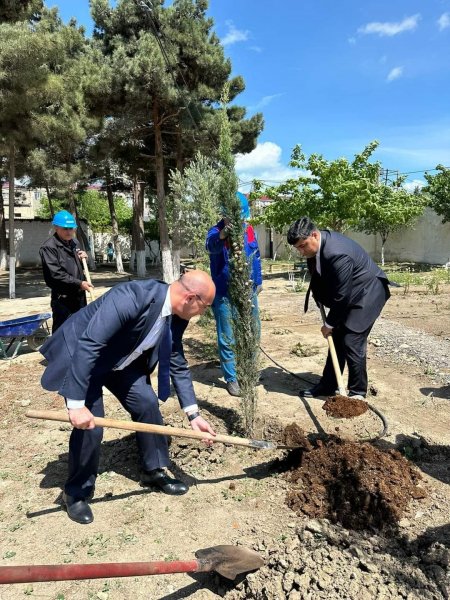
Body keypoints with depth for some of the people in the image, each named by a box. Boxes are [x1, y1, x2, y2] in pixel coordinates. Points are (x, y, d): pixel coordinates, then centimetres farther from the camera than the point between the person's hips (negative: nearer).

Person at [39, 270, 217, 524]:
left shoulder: (177, 317, -11)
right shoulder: (130, 298, -38)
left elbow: (178, 366, -1)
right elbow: (88, 346, -38)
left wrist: (193, 413, -4)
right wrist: (76, 403, -37)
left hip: (120, 360, 7)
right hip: (79, 355, -7)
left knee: (148, 405, 2)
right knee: (90, 427, -10)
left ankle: (154, 472, 24)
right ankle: (77, 493, 17)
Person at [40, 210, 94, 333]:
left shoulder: (75, 242, 12)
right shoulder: (48, 247, -14)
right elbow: (56, 274, -21)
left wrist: (83, 259, 3)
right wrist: (79, 283, -22)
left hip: (79, 295, 8)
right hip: (62, 298, -8)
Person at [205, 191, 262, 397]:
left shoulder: (249, 230, 3)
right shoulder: (217, 232, -14)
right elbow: (210, 245, -39)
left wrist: (258, 281, 19)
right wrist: (222, 235, -61)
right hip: (224, 295, -5)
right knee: (227, 339, 2)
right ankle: (231, 379, 18)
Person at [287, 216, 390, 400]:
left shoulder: (338, 254, -34)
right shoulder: (315, 245, -6)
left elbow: (342, 296, -27)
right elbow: (318, 274, 16)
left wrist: (329, 324, -17)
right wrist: (317, 292, 6)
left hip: (366, 294, -9)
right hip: (346, 295, 9)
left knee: (352, 342, -10)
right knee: (337, 339, 11)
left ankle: (357, 392, 6)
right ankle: (327, 385, 20)